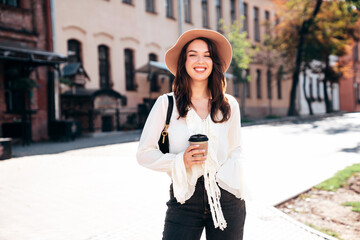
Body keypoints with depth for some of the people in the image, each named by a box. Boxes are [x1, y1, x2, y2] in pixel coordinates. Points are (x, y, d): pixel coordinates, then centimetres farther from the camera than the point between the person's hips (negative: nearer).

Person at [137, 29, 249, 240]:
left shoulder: (229, 105, 6)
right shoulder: (166, 104, -1)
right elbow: (144, 153, 0)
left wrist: (233, 174, -4)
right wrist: (180, 161, -14)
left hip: (226, 198, 2)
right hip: (184, 200, -2)